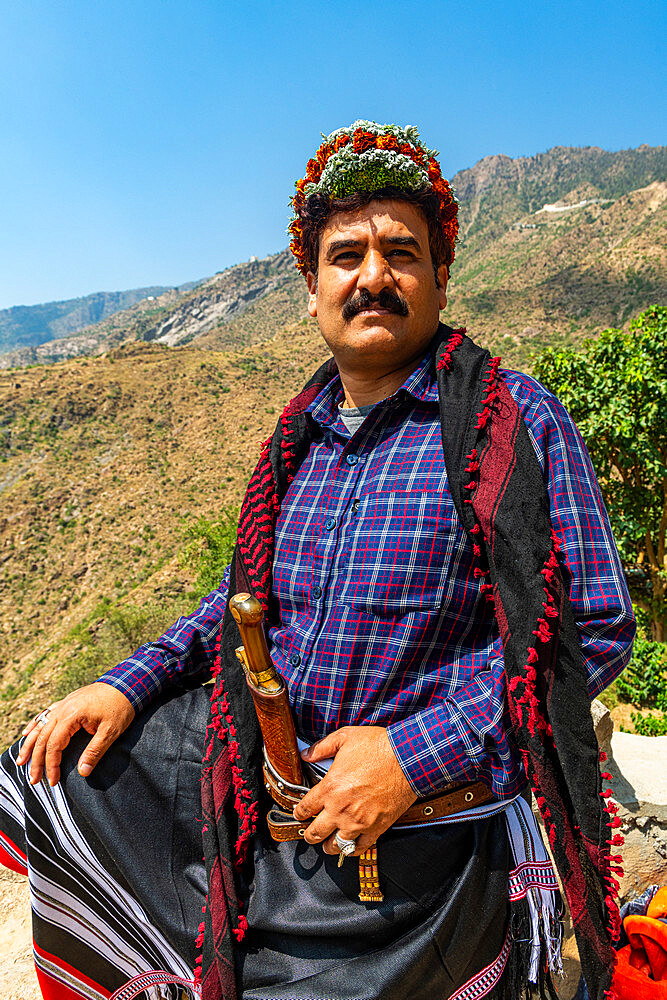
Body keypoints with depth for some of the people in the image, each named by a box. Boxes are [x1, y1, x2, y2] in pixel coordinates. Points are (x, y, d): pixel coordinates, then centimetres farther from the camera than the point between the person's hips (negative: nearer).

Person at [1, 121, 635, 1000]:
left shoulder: (519, 420, -13)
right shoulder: (298, 438, 4)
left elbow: (600, 625, -13)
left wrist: (415, 754, -22)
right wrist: (130, 683, 4)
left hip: (419, 823, -5)